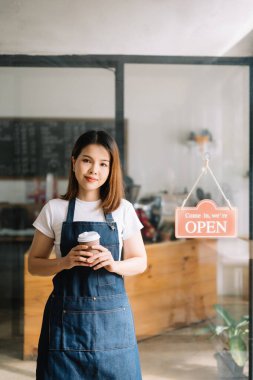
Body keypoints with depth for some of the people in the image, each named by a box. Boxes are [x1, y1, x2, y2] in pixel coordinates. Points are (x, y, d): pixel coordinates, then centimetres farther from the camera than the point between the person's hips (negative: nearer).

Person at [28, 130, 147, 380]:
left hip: (112, 313, 1)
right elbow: (34, 264, 5)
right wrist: (64, 262, -15)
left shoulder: (123, 210, 2)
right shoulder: (54, 210, 0)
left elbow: (140, 262, 7)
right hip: (66, 313, 0)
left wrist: (113, 264, -13)